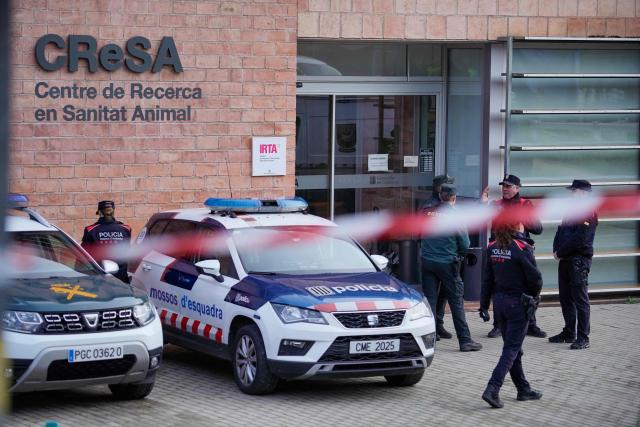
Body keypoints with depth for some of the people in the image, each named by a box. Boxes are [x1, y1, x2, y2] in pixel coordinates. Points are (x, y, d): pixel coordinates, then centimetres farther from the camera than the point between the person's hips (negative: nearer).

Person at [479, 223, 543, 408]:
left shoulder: (493, 247, 1)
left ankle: (523, 389, 26)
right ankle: (492, 389, -13)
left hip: (499, 301, 6)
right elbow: (535, 278, -14)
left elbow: (488, 279, 4)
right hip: (518, 303, -6)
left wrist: (484, 305, 9)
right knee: (512, 349, -2)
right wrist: (533, 296, 6)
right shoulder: (522, 248, -18)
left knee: (512, 347, 16)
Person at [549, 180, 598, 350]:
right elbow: (560, 232, 17)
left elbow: (579, 240, -19)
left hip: (579, 261, -9)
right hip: (565, 260, 9)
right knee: (566, 298, 14)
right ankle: (569, 333, 23)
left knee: (580, 300, -7)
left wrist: (561, 252, -11)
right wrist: (557, 251, 0)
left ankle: (583, 338, -4)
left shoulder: (588, 213, -12)